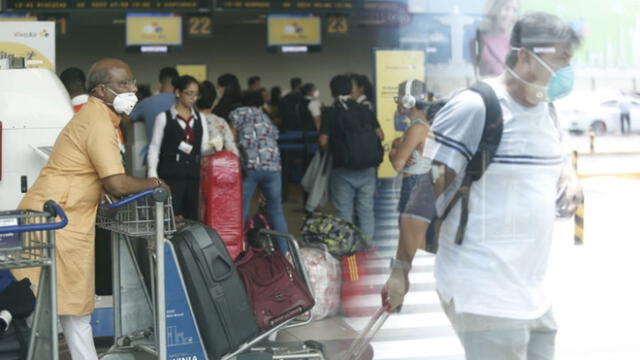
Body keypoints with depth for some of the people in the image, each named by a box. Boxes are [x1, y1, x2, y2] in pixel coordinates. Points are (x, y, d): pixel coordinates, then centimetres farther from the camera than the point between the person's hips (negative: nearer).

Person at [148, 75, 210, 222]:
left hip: (194, 174, 4)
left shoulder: (200, 118, 12)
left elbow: (204, 148, 10)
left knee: (192, 218, 6)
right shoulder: (164, 117, 0)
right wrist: (153, 175, -9)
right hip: (171, 173, -4)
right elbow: (154, 147, 0)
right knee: (172, 217, -9)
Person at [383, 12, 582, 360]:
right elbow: (425, 191, -17)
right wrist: (401, 268, -17)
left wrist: (570, 178, 7)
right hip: (484, 296, -9)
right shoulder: (474, 108, -17)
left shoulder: (543, 110, 10)